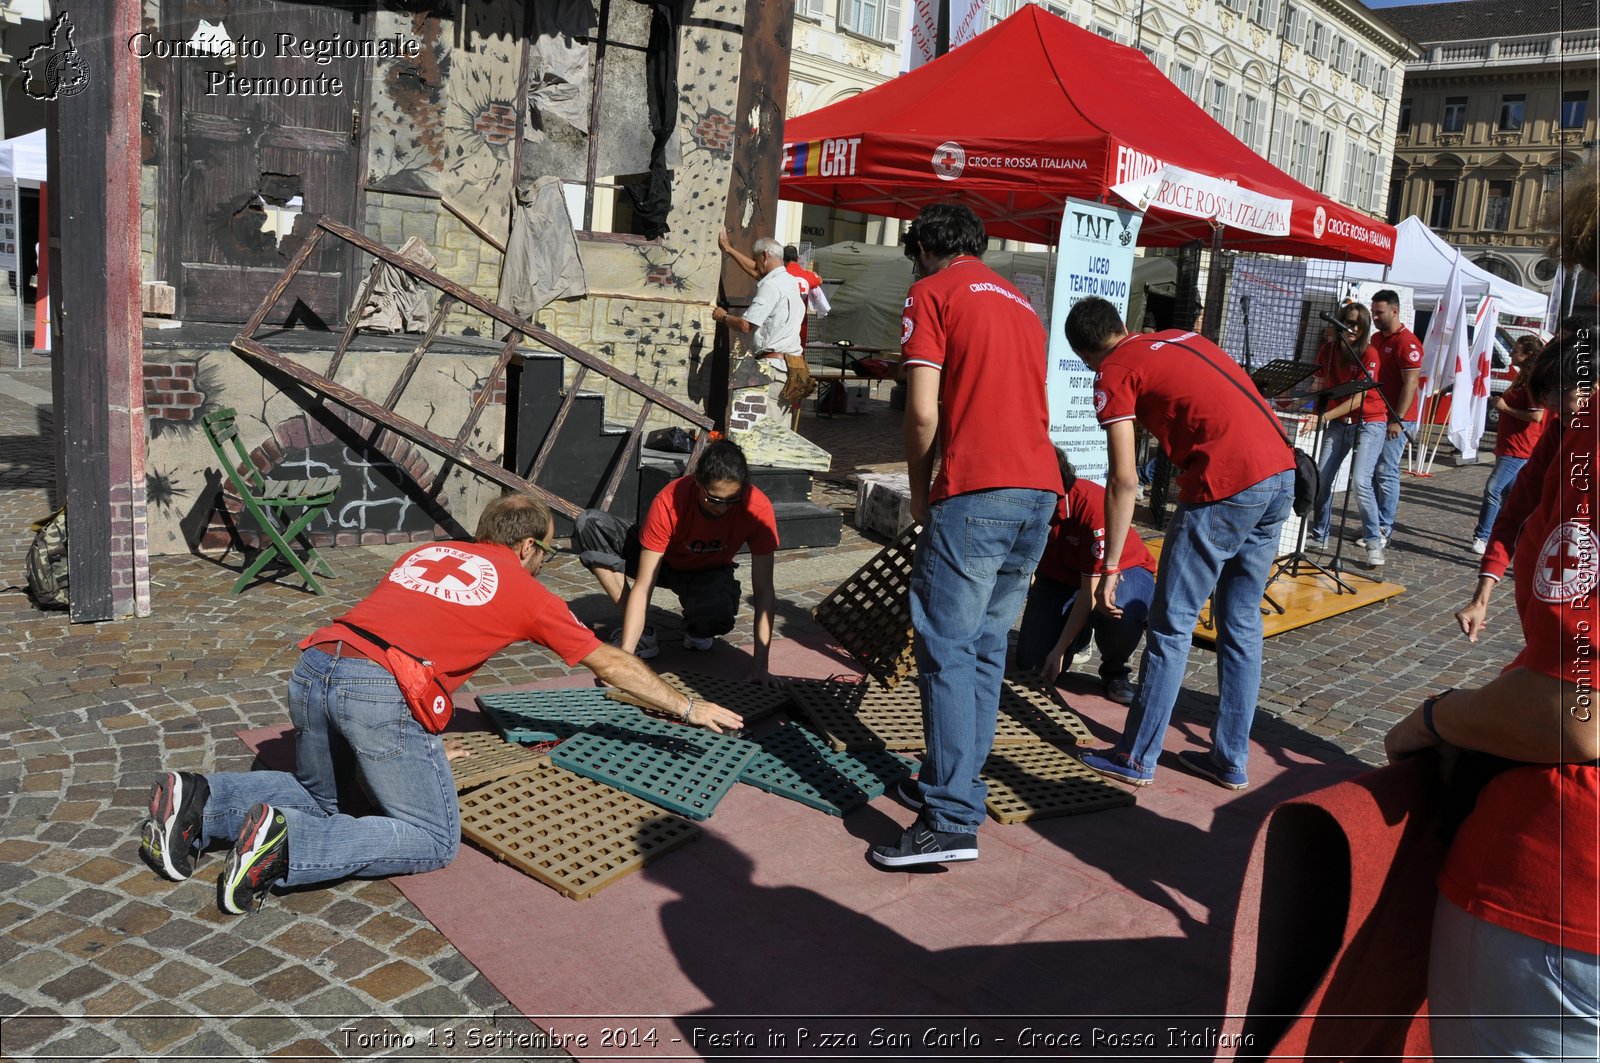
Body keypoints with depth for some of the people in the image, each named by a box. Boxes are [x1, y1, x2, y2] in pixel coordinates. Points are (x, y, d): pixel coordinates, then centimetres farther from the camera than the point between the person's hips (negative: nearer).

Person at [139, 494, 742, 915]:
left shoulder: (425, 554, 27)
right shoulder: (527, 592, 14)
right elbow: (611, 665, 22)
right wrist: (688, 709, 34)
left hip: (313, 666, 7)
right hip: (381, 692, -7)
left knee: (317, 800, 29)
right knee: (434, 840, 5)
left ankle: (199, 803, 6)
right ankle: (284, 845, -12)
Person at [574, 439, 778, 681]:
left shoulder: (758, 508, -31)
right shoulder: (669, 502, -33)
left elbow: (764, 591, -27)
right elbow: (642, 587, -33)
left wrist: (760, 665, -35)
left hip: (709, 574, -1)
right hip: (664, 561, 1)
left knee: (716, 615, -40)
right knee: (589, 523, -27)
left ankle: (695, 629, 2)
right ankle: (641, 632, -18)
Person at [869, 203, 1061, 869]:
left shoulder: (932, 294, 4)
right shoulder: (1020, 304, 26)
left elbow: (923, 409, -7)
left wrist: (919, 489, 7)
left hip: (975, 494, -8)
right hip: (1040, 490, 8)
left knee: (947, 652, -5)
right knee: (987, 648, 15)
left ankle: (952, 821, -6)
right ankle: (953, 784, 23)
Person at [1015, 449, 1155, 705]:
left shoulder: (1094, 505, -35)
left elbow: (1091, 590, -29)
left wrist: (1060, 649, -27)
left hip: (1125, 570, -4)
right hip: (1059, 576, 4)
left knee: (1117, 613, -40)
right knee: (1031, 662, -9)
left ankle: (1115, 671, -6)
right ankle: (1079, 636, 24)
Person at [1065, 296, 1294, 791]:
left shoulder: (1114, 373, 1)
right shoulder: (1184, 338, 23)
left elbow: (1124, 480, -6)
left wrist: (1109, 570, -2)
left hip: (1226, 486, -8)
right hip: (1282, 473, 8)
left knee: (1172, 626, 4)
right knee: (1241, 623, 16)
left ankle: (1137, 758, 15)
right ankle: (1231, 760, 25)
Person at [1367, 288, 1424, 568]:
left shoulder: (1407, 343, -12)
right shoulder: (1376, 339, 15)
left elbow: (1410, 384, -15)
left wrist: (1397, 419, -19)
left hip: (1396, 419, -8)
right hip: (1375, 415, 8)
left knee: (1386, 472, -8)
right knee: (1373, 472, 8)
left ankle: (1383, 531, -2)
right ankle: (1375, 528, 14)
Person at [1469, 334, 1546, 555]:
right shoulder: (1522, 377, 15)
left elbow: (1536, 415, -24)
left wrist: (1506, 408, -16)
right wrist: (1502, 405, 15)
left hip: (1518, 450, -11)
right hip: (1509, 446, 11)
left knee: (1492, 490, -14)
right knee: (1510, 493, 17)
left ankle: (1482, 536, -11)